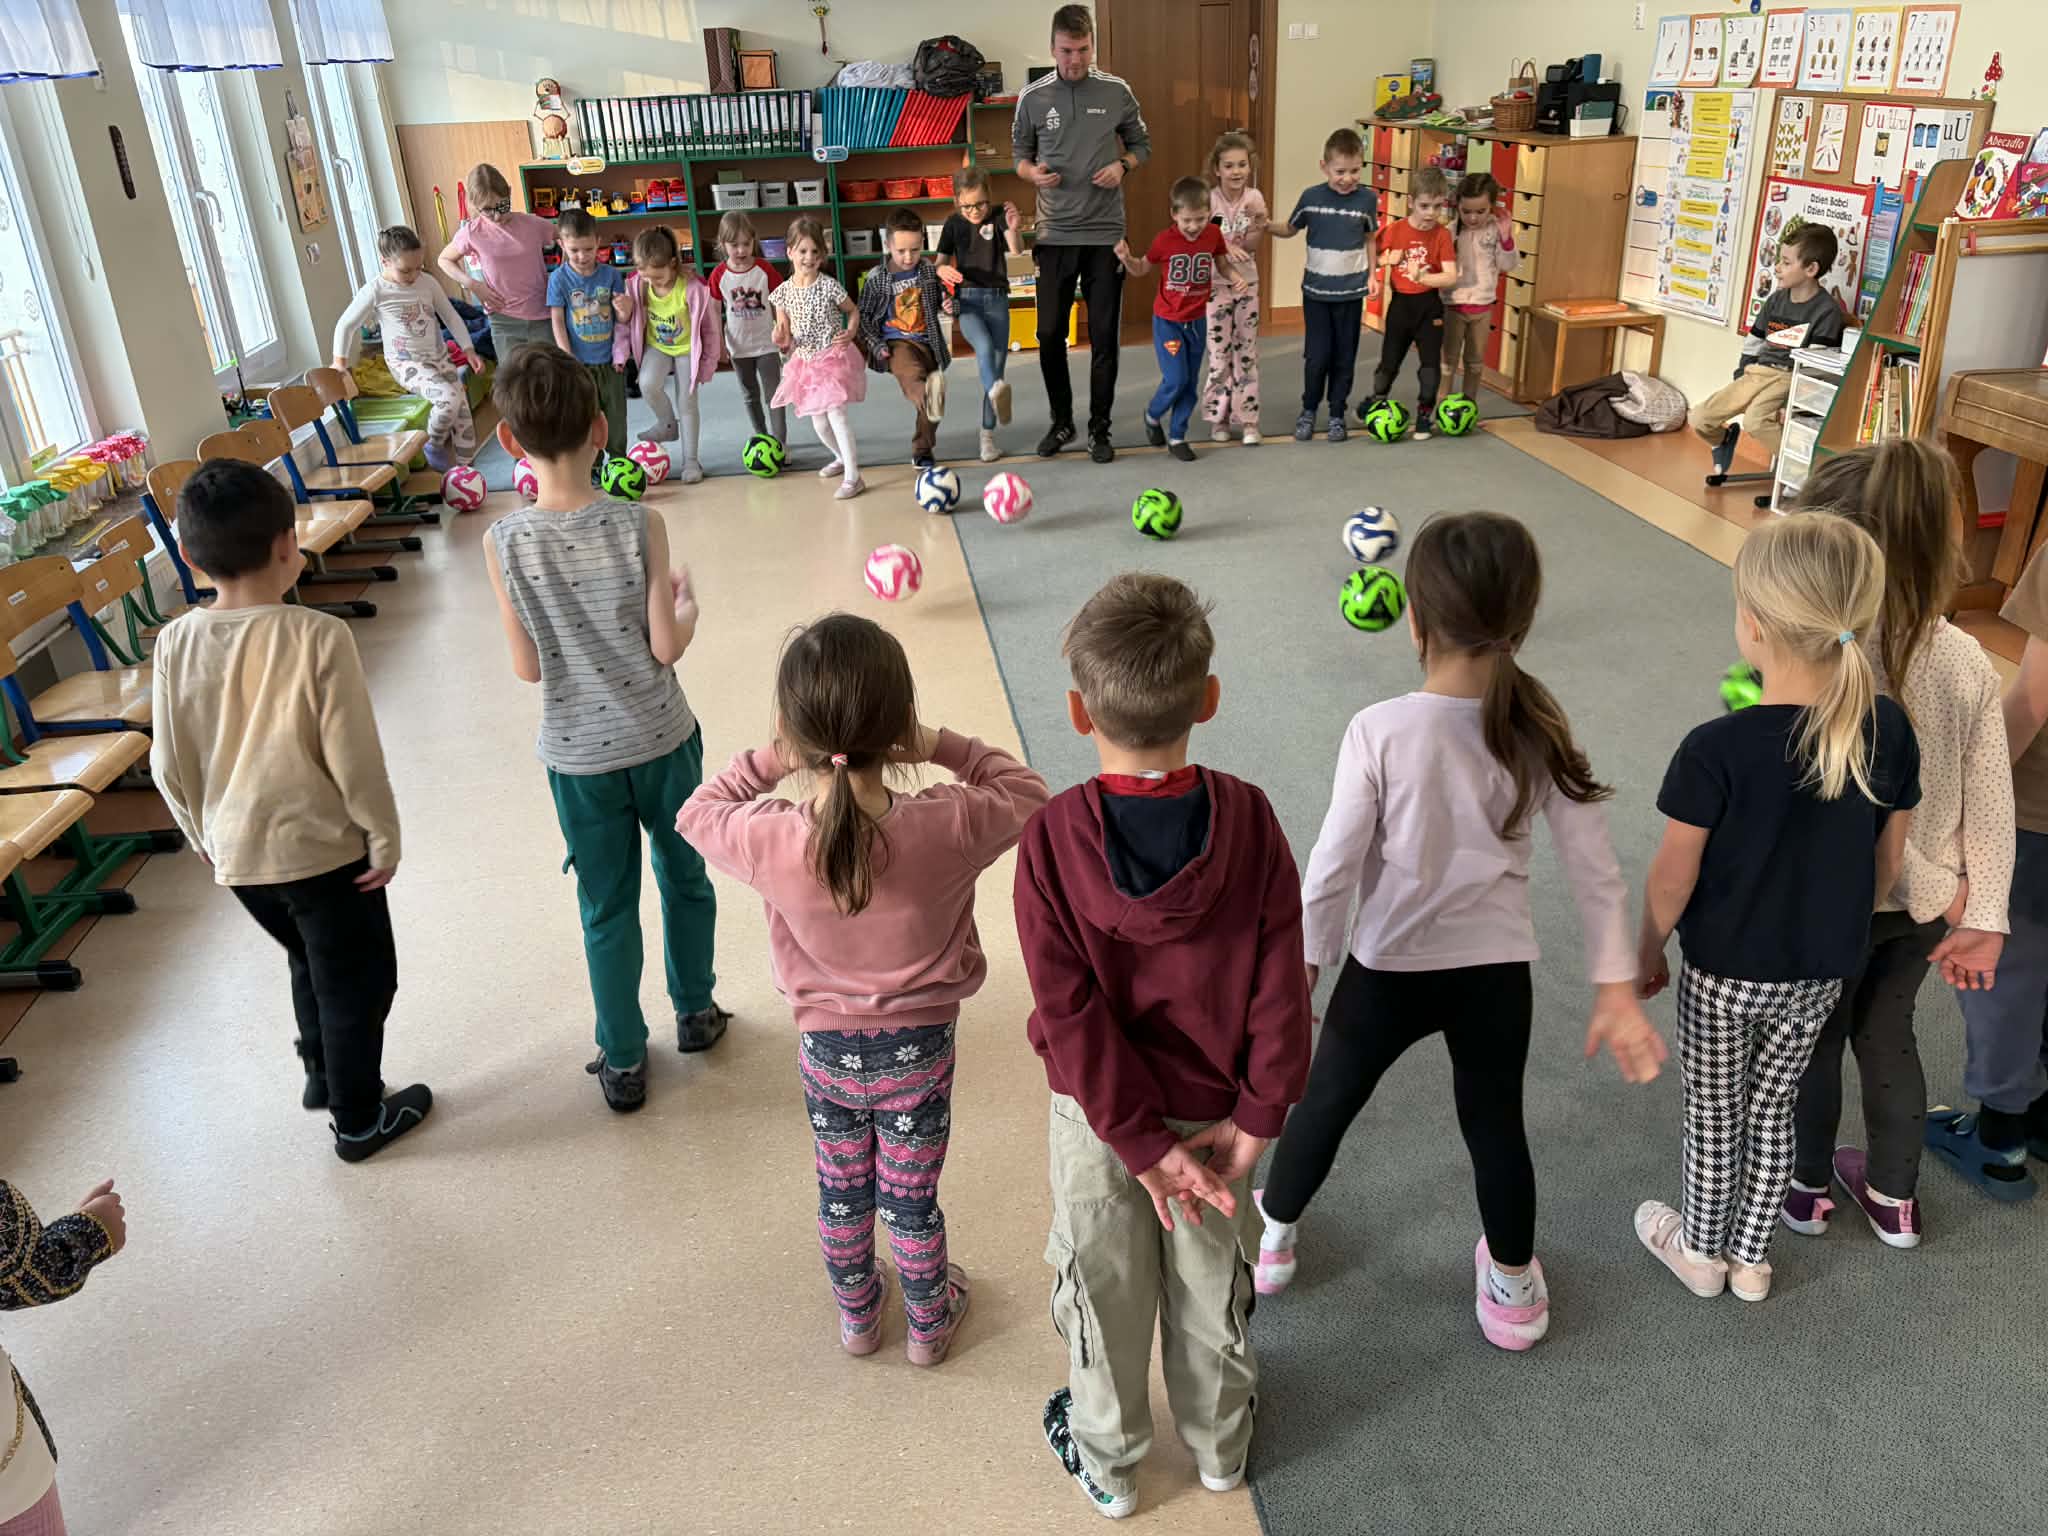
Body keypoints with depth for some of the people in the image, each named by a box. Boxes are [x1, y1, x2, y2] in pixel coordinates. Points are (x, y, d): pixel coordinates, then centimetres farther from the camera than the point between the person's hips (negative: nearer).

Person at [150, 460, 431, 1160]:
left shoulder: (177, 643, -8)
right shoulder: (318, 637, -22)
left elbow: (171, 765, 1)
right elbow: (353, 755, -19)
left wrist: (204, 834, 17)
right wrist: (385, 836, -6)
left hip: (237, 855, 5)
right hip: (323, 847, -5)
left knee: (310, 960, 28)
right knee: (356, 981, 13)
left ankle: (322, 1075, 45)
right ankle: (358, 1121, 26)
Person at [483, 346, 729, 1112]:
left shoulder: (504, 541, -14)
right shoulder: (638, 525, -17)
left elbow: (527, 668, -8)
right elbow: (667, 647, -12)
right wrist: (689, 605, 8)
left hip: (577, 756, 1)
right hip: (661, 741, 0)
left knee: (606, 909, 15)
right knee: (685, 878, 23)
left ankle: (623, 1064, 28)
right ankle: (696, 1013, 40)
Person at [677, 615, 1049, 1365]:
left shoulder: (769, 841, -28)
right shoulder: (947, 828, -31)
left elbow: (698, 812, -5)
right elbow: (1027, 792, -10)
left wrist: (774, 761, -8)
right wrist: (942, 748, -12)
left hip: (824, 1048, 1)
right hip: (919, 1048, -1)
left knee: (842, 1192, 26)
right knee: (912, 1201, 22)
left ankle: (856, 1316, 51)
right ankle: (929, 1324, 47)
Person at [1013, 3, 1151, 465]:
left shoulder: (1116, 92, 0)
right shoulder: (1032, 97, 0)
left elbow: (1141, 145, 11)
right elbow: (1020, 155, 9)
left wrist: (1122, 166, -10)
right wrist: (1033, 173, -13)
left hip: (1105, 233, 0)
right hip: (1054, 234, 1)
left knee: (1104, 336, 3)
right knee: (1050, 334, 3)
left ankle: (1100, 428, 16)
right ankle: (1061, 422, 22)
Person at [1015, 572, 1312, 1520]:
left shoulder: (1051, 838, -24)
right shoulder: (1247, 818, -20)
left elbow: (1069, 1013, -21)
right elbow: (1280, 987, -16)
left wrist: (1141, 1144, -14)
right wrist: (1255, 1121, -6)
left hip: (1098, 1115, -1)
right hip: (1215, 1109, 2)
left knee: (1103, 1290, 21)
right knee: (1212, 1286, 24)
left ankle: (1107, 1462, 44)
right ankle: (1220, 1446, 48)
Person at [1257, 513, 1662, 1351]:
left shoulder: (1380, 730, -21)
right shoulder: (1541, 729, -10)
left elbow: (1333, 868, -15)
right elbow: (1595, 869, -5)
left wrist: (1298, 970, -2)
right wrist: (1616, 986, 4)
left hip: (1388, 968, -2)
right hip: (1496, 970, 2)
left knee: (1324, 1103, 21)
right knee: (1495, 1123, 22)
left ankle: (1273, 1237, 45)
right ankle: (1512, 1289, 43)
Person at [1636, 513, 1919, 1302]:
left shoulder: (1716, 749, -29)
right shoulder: (1889, 729, -14)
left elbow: (1672, 881, -18)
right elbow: (1887, 863, 0)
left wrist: (1648, 952, 0)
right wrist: (1838, 932, 17)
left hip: (1724, 971, -4)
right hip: (1822, 973, 4)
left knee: (1714, 1113, 18)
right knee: (1773, 1106, 24)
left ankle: (1700, 1251, 40)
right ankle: (1751, 1258, 41)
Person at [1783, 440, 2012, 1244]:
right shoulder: (1969, 658, -10)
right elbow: (1992, 800, -7)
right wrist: (1983, 915, -1)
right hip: (1927, 904, 5)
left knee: (1813, 1043, 20)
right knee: (1888, 1035, 25)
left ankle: (1808, 1189, 43)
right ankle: (1894, 1199, 43)